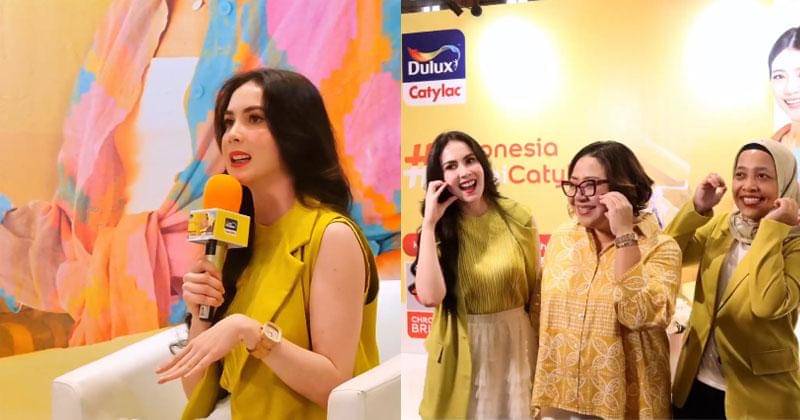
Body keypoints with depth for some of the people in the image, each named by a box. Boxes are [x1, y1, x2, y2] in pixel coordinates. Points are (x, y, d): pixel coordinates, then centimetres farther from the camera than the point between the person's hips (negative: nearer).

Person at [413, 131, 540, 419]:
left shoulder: (517, 218, -7)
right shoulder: (439, 229, -9)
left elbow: (536, 289, 3)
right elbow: (430, 296, -26)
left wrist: (541, 348, 6)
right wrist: (429, 223, -22)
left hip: (516, 340, 1)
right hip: (463, 347, -1)